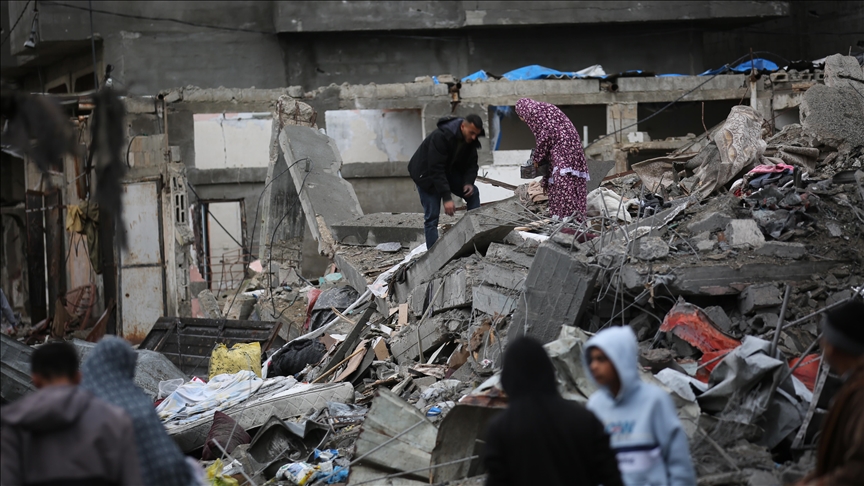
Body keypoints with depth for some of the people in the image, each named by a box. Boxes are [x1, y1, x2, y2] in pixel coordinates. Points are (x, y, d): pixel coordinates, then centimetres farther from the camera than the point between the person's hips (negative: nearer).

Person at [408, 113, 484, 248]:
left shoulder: (470, 140, -11)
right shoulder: (441, 137, -35)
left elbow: (471, 164, -3)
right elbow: (436, 169, -36)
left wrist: (469, 182, -24)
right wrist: (446, 198, -38)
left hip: (449, 170, 7)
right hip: (427, 172, -7)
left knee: (472, 193, -5)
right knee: (432, 215, -12)